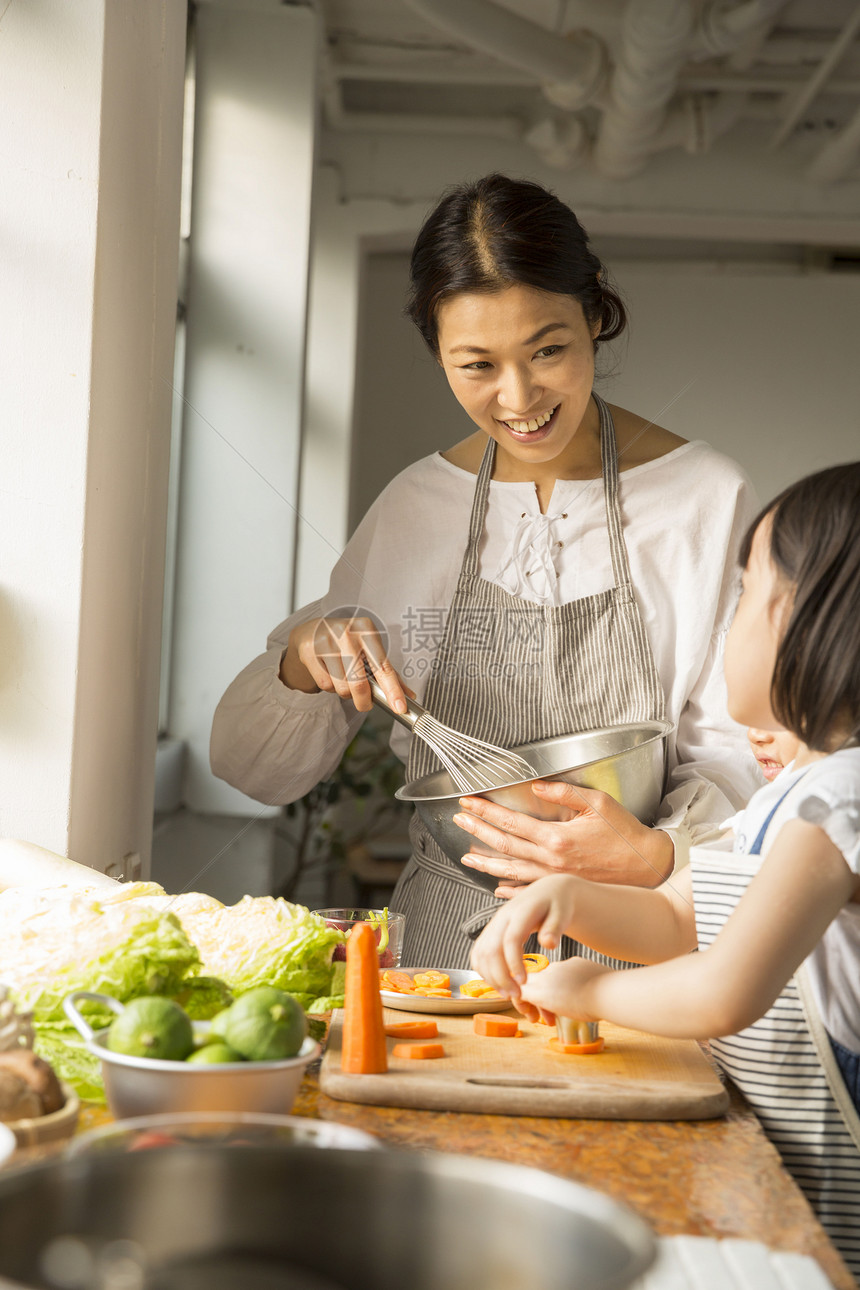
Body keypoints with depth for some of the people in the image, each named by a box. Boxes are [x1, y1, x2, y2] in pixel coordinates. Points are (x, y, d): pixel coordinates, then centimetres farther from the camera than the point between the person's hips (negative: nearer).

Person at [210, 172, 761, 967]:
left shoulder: (705, 499, -2)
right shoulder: (413, 507, 8)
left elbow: (739, 753, -2)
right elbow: (254, 770, 12)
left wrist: (654, 855, -23)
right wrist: (306, 656, -9)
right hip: (446, 953, 2)